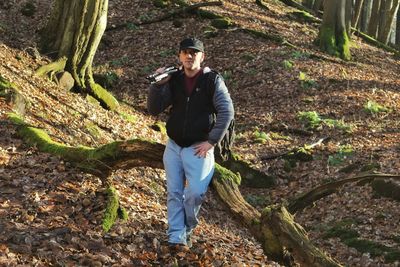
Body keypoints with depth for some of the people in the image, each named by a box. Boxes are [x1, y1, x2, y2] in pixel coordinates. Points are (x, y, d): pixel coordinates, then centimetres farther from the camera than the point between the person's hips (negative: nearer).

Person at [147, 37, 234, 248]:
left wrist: (211, 141, -12)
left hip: (199, 148, -3)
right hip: (173, 146, 4)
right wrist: (157, 85, -12)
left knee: (195, 192, -14)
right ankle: (176, 236, 6)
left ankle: (188, 228, 11)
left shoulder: (213, 80, -6)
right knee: (174, 192, 1)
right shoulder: (173, 81, 4)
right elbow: (154, 110, 4)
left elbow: (226, 112, -8)